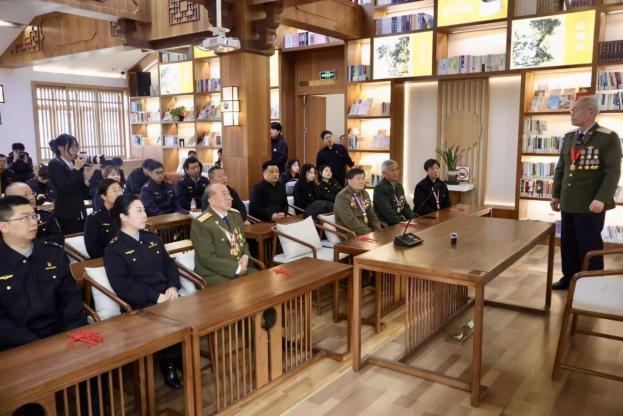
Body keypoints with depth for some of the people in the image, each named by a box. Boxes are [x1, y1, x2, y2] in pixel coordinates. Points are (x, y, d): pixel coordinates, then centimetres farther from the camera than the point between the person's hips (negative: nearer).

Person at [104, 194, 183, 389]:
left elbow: (169, 264, 16)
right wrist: (156, 297, -18)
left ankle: (182, 359, 1)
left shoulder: (152, 238, 17)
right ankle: (169, 362, -4)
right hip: (142, 304, -5)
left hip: (167, 296, 5)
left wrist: (173, 287, -5)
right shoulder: (114, 249, -2)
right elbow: (123, 286, -10)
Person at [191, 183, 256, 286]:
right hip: (214, 274, -7)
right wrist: (236, 268, -19)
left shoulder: (235, 214, 10)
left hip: (241, 267, 7)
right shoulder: (201, 223, -13)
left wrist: (245, 257, -4)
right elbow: (208, 258, -17)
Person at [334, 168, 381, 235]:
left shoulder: (365, 194, 13)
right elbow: (351, 222, -20)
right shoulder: (342, 197, -12)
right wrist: (370, 233, -22)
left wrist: (378, 230, -4)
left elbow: (372, 215, 14)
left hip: (366, 231, 7)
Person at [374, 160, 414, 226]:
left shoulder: (399, 186, 14)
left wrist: (413, 219, -1)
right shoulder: (379, 189, -13)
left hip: (401, 222, 8)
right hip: (386, 226, -8)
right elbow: (388, 213, -20)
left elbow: (405, 206, 16)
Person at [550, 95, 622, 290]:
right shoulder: (569, 137, 11)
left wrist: (601, 199, -22)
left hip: (590, 205, -6)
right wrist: (556, 194, 13)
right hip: (568, 203, 6)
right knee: (568, 243, 13)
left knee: (589, 246, 3)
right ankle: (569, 277, 27)